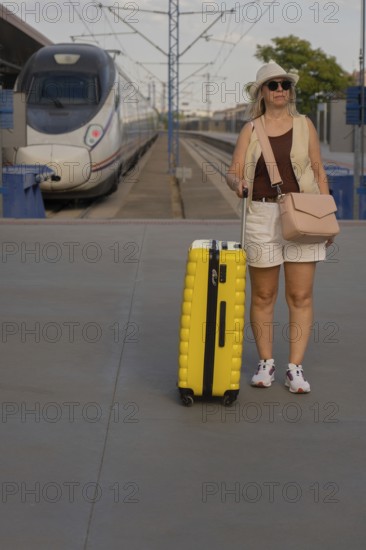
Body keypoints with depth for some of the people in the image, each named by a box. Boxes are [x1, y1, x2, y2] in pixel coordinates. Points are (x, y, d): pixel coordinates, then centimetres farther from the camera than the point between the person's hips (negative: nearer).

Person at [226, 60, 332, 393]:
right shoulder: (251, 130, 7)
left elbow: (318, 171, 8)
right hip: (262, 215, 0)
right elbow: (233, 171, 1)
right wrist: (237, 182, -23)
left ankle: (295, 369, 2)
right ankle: (266, 363, 17)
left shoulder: (304, 125, 8)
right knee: (263, 295, 5)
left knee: (300, 296, -3)